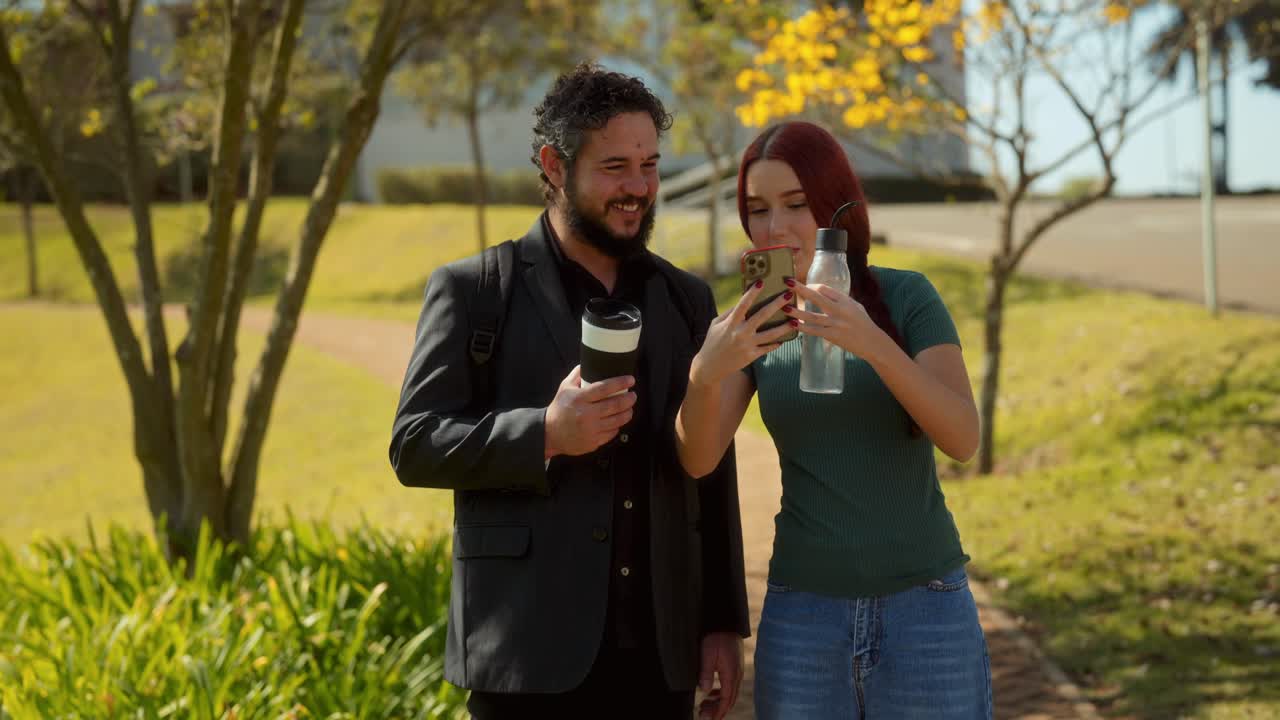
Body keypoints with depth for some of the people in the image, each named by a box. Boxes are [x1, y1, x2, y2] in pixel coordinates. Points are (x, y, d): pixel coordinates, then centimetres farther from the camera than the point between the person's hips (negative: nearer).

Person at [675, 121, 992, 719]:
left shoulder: (907, 297, -3)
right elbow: (698, 459, -8)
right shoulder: (754, 324, 4)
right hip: (801, 617, 2)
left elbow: (962, 438, -15)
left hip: (925, 609, -2)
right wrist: (707, 371, -28)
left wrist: (874, 343, -29)